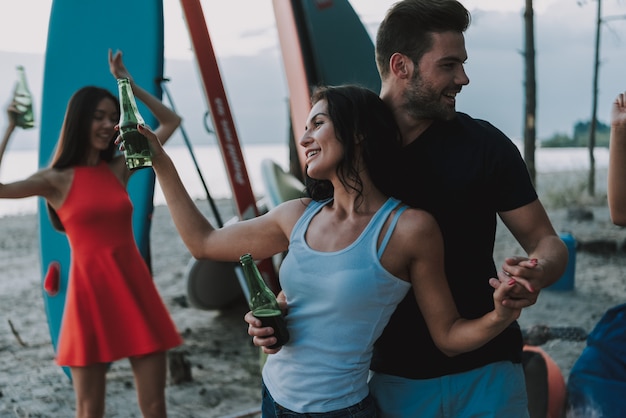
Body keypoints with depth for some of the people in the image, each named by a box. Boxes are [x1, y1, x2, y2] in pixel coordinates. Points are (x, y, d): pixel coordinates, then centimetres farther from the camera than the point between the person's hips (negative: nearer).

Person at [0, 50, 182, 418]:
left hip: (136, 286, 3)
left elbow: (171, 122, 16)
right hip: (90, 289, -3)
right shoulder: (57, 179, 0)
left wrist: (128, 83, 10)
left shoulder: (120, 169, 10)